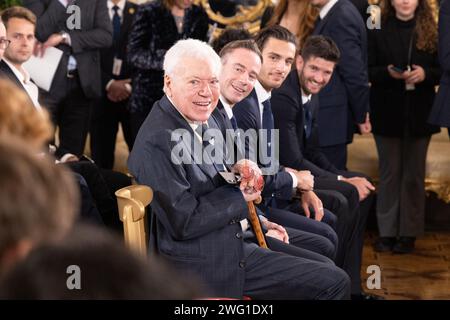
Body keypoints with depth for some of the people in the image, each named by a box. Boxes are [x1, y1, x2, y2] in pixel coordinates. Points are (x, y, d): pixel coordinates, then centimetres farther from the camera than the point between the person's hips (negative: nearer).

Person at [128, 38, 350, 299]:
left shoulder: (207, 120, 9)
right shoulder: (156, 142, -19)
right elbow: (184, 223, -21)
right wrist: (240, 195, -10)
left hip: (238, 252, 9)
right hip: (199, 272, -9)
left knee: (335, 282, 2)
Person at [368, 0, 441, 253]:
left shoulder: (431, 31, 2)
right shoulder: (378, 31, 1)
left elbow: (442, 70, 3)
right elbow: (368, 71, -1)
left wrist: (425, 74, -17)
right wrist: (388, 72, -20)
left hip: (419, 113, 0)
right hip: (387, 112, 0)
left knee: (414, 174, 6)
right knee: (389, 172, 6)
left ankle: (409, 233, 12)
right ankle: (387, 232, 11)